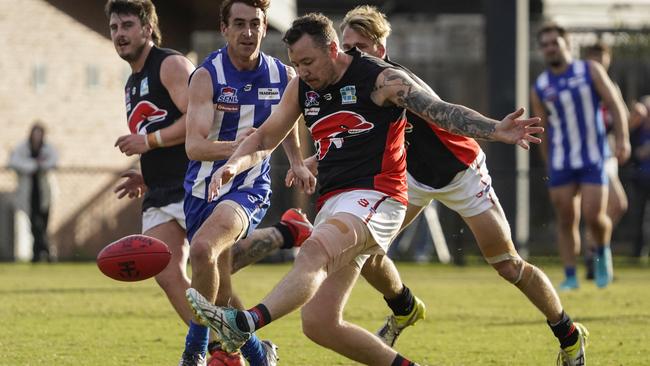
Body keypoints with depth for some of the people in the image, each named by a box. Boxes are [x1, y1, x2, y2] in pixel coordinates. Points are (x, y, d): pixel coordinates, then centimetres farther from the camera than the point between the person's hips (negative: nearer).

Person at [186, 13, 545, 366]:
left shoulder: (381, 79, -6)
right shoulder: (302, 88, 13)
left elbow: (442, 110, -12)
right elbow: (265, 139, 21)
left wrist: (496, 130, -28)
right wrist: (234, 164, -1)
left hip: (374, 197, -8)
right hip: (333, 202, 8)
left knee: (313, 252, -36)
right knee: (319, 324, 0)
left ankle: (246, 324, -58)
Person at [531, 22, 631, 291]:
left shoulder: (590, 71, 2)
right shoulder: (540, 88, 6)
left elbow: (614, 105, -2)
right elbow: (543, 133, 12)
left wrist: (622, 139, -14)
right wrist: (549, 169, 12)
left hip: (593, 158, -2)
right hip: (561, 163, 2)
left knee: (594, 216, -12)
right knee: (566, 221, 0)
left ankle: (602, 252, 18)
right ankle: (570, 277, 8)